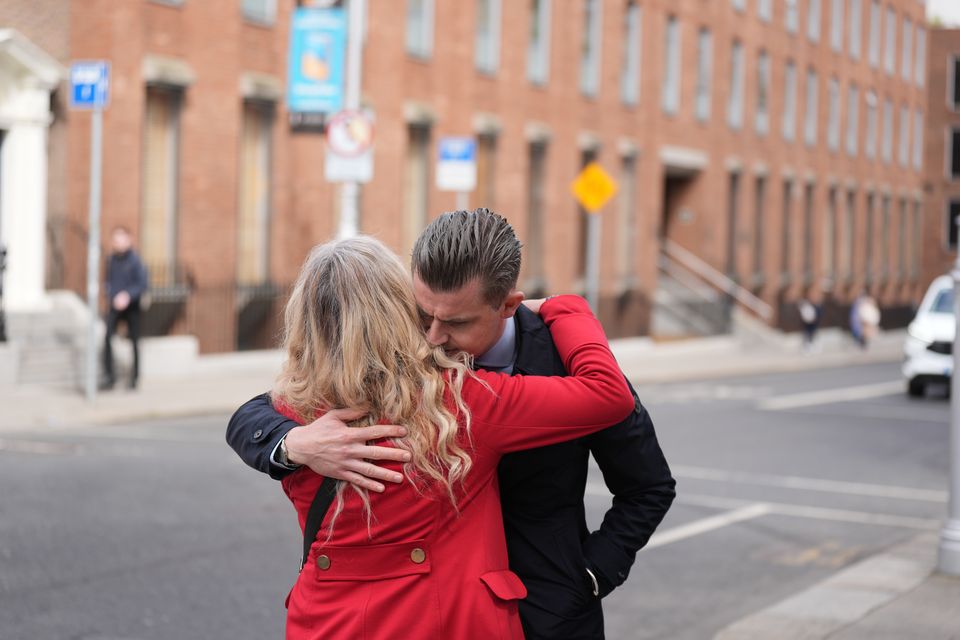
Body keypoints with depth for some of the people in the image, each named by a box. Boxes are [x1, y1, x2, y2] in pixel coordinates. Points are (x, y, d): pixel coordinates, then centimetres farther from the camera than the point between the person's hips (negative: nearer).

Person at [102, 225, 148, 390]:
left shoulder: (135, 260, -12)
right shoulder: (111, 259, 5)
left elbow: (142, 284, -15)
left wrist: (127, 295, -26)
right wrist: (109, 295, 3)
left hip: (131, 306, -4)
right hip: (114, 306, 4)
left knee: (134, 341, 4)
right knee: (107, 338, -9)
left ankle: (134, 377, 18)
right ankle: (109, 377, -2)